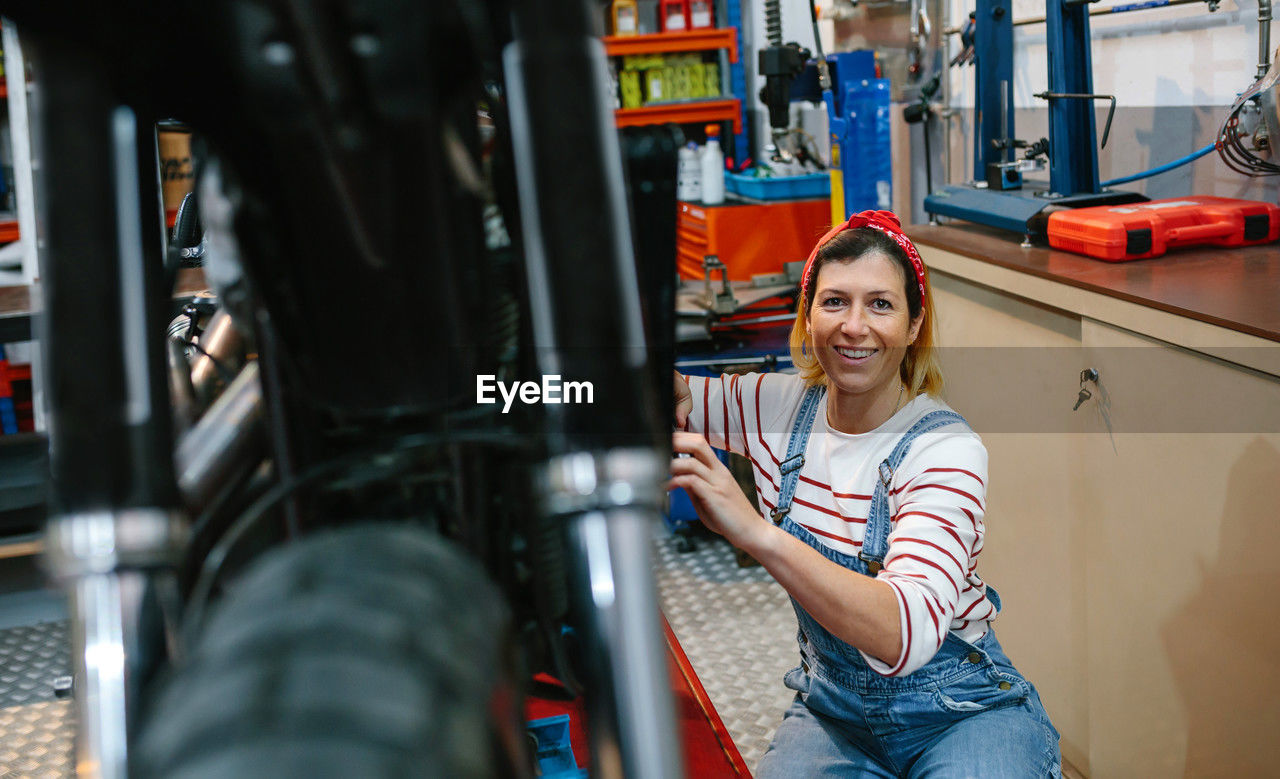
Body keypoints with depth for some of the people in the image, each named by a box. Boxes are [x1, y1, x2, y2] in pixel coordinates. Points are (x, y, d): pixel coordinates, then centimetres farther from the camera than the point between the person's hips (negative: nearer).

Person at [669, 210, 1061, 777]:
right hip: (832, 713, 4)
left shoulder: (945, 450, -21)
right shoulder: (780, 408, -4)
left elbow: (907, 634, -35)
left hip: (962, 717, -3)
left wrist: (756, 534, -49)